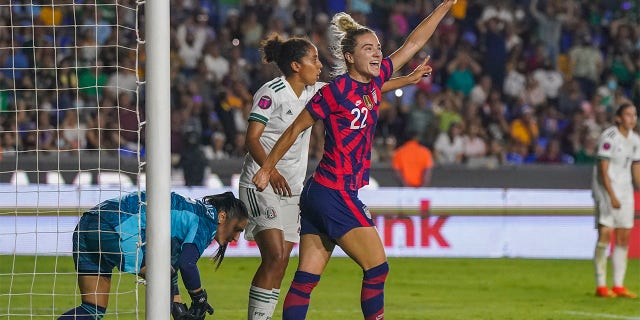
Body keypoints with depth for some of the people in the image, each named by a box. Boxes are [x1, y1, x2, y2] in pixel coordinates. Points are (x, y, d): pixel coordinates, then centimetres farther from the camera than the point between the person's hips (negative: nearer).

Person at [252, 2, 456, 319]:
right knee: (377, 268, -3)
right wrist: (266, 169, 3)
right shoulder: (335, 91, -12)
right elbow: (295, 129, -4)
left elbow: (413, 43, 16)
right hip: (336, 194, -8)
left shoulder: (375, 80, 9)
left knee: (306, 278, 5)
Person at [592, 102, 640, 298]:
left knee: (624, 237, 4)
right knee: (605, 234, -11)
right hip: (605, 189, -7)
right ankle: (600, 286, -6)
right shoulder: (608, 137, -13)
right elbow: (603, 170, -15)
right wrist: (612, 196, -20)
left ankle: (618, 286, 8)